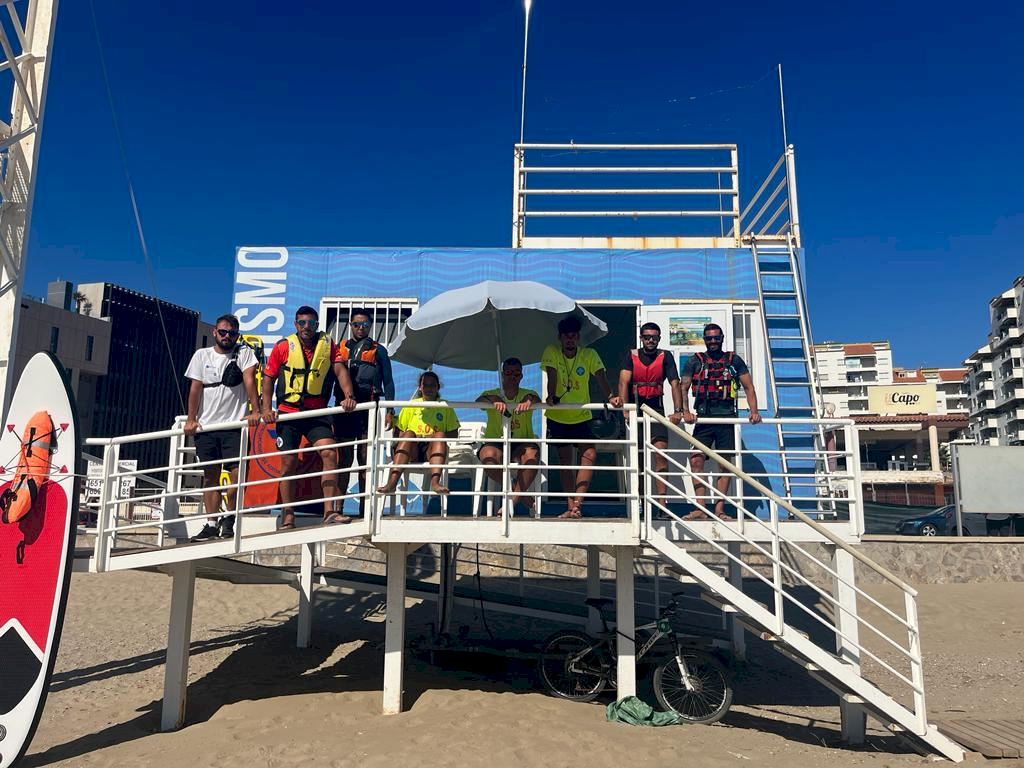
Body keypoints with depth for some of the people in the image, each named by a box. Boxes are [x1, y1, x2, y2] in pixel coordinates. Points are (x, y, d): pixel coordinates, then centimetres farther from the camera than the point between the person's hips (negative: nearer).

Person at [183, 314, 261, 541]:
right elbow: (195, 388, 5)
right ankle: (212, 524, 13)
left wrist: (255, 411, -21)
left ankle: (228, 519, 9)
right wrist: (190, 419, -3)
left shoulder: (244, 353, 3)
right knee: (210, 476, 6)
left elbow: (250, 381, -10)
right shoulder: (202, 355, 10)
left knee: (238, 474, -11)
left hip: (234, 425, -2)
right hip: (206, 426, 3)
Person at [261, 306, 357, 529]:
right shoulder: (283, 346, 1)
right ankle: (288, 518, 13)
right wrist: (266, 408, -4)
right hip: (288, 413, 0)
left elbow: (340, 370, -6)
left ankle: (329, 511, -13)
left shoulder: (328, 344, 4)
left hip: (317, 412, 0)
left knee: (329, 453, -17)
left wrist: (349, 395, -23)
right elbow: (269, 377, 5)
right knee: (289, 463, 3)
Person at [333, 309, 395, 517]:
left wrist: (389, 410, 1)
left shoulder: (378, 350, 14)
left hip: (368, 409, -1)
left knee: (365, 459, -2)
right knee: (344, 458, 1)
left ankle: (364, 508, 2)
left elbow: (388, 382, 11)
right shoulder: (340, 349, 17)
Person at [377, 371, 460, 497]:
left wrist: (435, 437, -9)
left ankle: (435, 482, -51)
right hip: (411, 450, 0)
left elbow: (454, 434, 8)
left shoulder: (445, 406, 17)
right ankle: (392, 482, -51)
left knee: (440, 434, -30)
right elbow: (398, 432, 11)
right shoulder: (411, 405, 19)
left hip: (434, 449, 0)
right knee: (409, 433, -31)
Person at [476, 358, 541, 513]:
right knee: (487, 456, -34)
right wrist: (495, 401, -37)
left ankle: (513, 498, -19)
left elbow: (536, 399, -14)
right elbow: (479, 400, -14)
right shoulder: (492, 394, 9)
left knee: (532, 454, -34)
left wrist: (529, 401, -39)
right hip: (495, 443, 0)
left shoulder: (528, 395, 10)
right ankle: (519, 493, -15)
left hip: (522, 443, 0)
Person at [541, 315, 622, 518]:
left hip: (581, 416, 0)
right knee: (565, 459, 4)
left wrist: (611, 396, -36)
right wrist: (551, 397, -36)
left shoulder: (589, 355, -8)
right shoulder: (551, 352, -9)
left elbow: (600, 376, -19)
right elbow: (552, 376, -19)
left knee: (589, 454, -16)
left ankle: (576, 504, -16)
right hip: (557, 417, 0)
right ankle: (571, 507, 8)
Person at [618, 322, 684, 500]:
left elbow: (675, 384, -4)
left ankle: (661, 500, -11)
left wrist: (678, 410, -15)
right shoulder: (631, 355, 2)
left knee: (661, 451, -12)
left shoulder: (665, 357, 3)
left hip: (656, 408, 0)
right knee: (636, 455, 3)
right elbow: (624, 382, -9)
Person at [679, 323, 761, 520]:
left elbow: (748, 387, 9)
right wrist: (685, 412, -12)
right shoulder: (695, 361, 10)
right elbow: (683, 388, 3)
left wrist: (754, 411, -5)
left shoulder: (734, 360, 12)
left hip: (727, 416, 1)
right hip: (703, 417, 0)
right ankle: (701, 509, -4)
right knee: (696, 460, -9)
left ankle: (719, 509, 8)